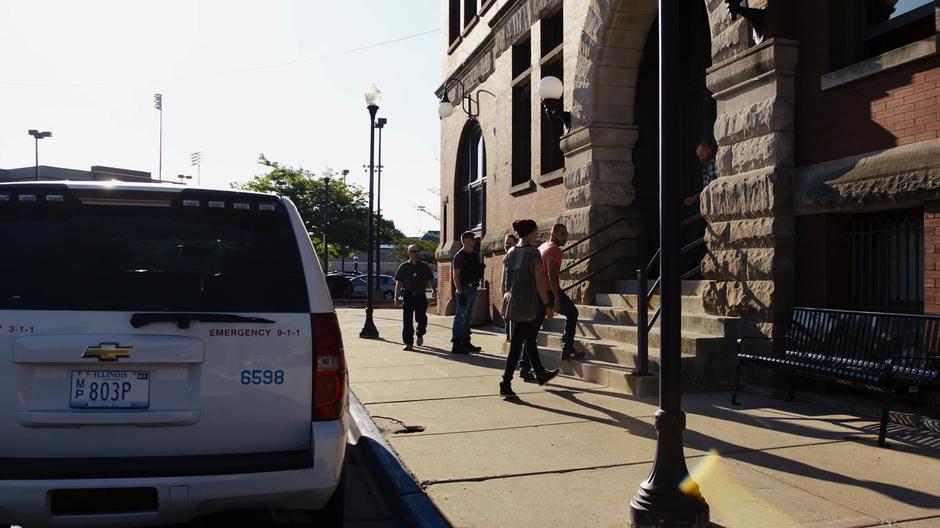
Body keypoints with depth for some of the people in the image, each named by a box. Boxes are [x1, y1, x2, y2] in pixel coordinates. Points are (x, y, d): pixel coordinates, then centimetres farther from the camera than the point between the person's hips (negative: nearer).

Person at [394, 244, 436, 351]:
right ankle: (408, 343, 0)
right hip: (408, 295, 0)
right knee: (407, 320, -4)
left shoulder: (424, 267, 9)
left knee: (421, 318, -2)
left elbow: (431, 280, 14)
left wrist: (434, 289, -2)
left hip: (421, 295, 1)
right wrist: (396, 296, 3)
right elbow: (398, 282, 8)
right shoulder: (404, 267, 6)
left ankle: (420, 335, 30)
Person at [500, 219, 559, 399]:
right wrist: (547, 305, -8)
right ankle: (506, 384, -3)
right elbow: (539, 282, -14)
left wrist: (505, 302, 21)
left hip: (511, 303, 7)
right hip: (527, 305, -7)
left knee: (530, 338, 21)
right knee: (517, 344, -4)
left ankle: (541, 373, 36)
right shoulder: (533, 253, -11)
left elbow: (504, 282, 12)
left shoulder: (510, 254, 9)